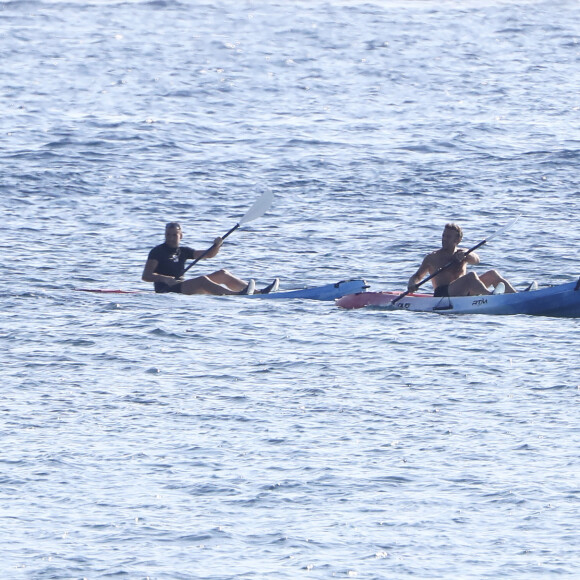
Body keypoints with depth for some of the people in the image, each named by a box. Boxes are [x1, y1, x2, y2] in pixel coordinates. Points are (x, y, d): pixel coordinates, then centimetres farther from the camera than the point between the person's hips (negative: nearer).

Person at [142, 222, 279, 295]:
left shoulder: (183, 251, 17)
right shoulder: (158, 252, -5)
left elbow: (208, 254, 17)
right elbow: (145, 276, -13)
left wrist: (216, 246, -4)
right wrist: (164, 278, -29)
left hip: (181, 287, 9)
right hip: (166, 291, -9)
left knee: (222, 274, 4)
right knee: (202, 280, -33)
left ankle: (257, 292, -8)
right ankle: (236, 295, -54)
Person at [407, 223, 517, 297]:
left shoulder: (462, 254, 19)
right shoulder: (432, 257, 13)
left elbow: (476, 260, -3)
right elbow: (418, 275, 11)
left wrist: (466, 255, -27)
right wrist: (412, 284, -12)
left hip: (464, 294, 5)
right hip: (443, 293, -5)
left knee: (492, 274, -8)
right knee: (471, 276, -30)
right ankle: (490, 295, -53)